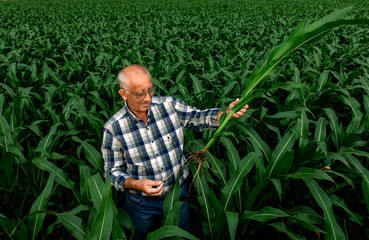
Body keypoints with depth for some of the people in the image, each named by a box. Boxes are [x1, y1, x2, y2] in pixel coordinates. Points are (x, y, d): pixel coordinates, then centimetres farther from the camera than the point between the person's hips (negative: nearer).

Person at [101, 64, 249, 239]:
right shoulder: (113, 128, -17)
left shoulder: (169, 105, -12)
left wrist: (226, 114, -22)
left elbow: (199, 117, -3)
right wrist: (137, 184, -29)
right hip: (142, 205, -2)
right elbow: (113, 171, -11)